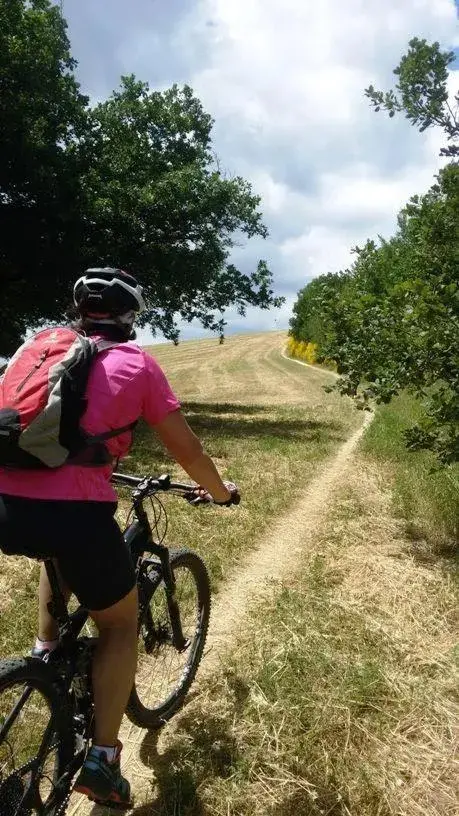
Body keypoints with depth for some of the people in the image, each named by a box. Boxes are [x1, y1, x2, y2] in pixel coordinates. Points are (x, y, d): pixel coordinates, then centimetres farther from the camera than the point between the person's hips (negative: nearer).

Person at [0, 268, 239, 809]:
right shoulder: (135, 363, 6)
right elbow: (185, 448, 7)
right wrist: (219, 491, 26)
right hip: (72, 510, -5)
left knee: (62, 555, 40)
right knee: (120, 622, 20)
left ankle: (45, 650, 33)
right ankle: (102, 762, 20)